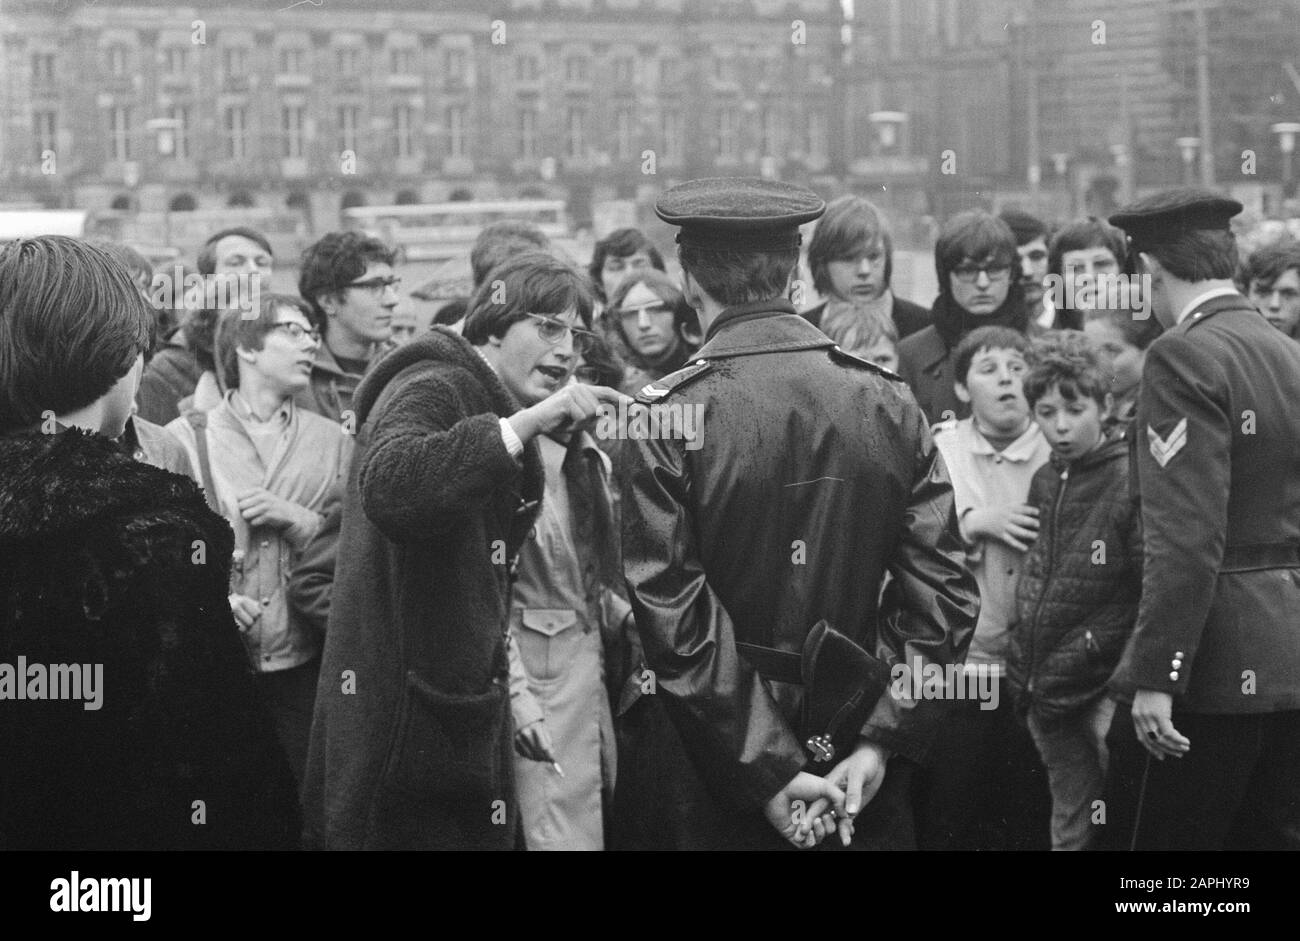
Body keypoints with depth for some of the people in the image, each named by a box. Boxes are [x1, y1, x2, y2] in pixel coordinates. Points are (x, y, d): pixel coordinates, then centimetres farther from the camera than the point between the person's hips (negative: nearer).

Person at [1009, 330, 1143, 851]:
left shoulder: (1132, 481, -10)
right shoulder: (1044, 481, 11)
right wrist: (1026, 665, 11)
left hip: (1108, 690, -6)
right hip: (1045, 692, 6)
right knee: (1071, 830, 13)